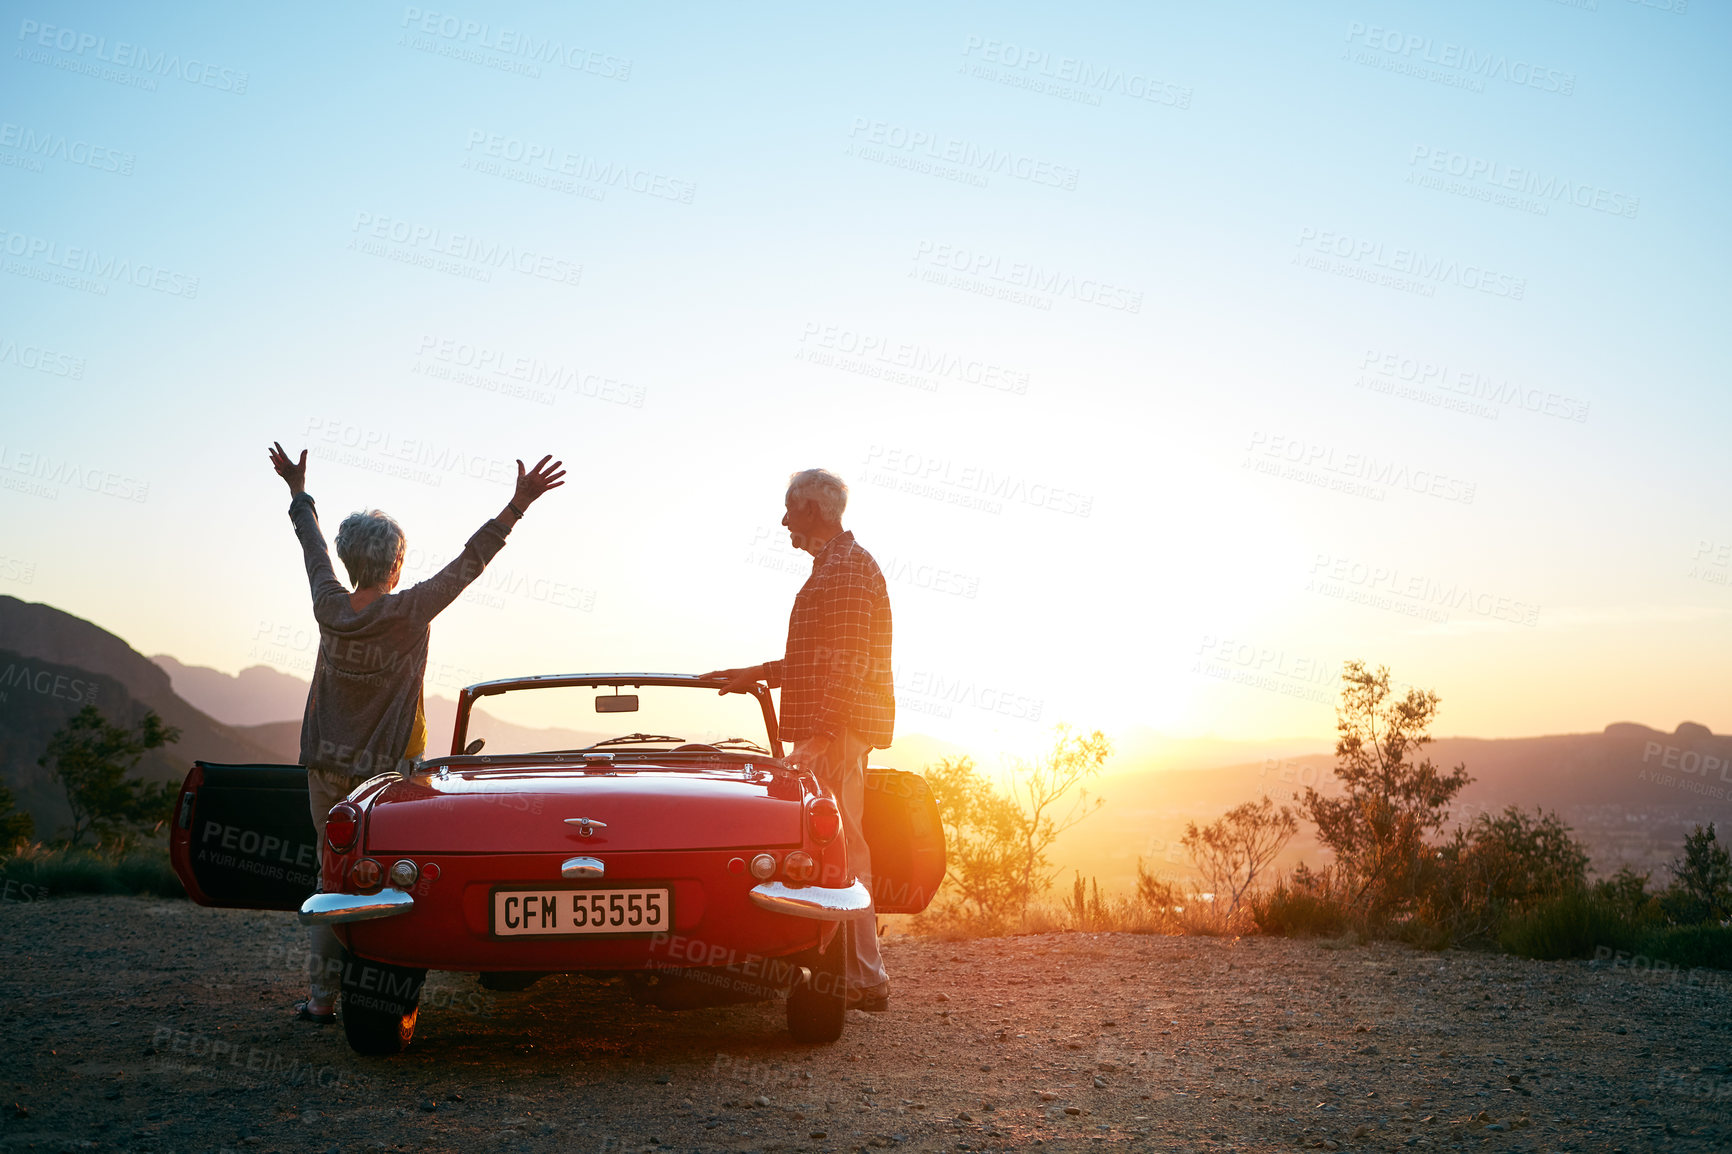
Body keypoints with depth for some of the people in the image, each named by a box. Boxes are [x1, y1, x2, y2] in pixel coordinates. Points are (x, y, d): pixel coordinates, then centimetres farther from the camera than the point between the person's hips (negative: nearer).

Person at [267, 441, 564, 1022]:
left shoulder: (330, 607, -2)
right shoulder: (410, 613, -13)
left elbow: (312, 546, 14)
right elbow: (470, 561, -12)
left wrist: (298, 490, 30)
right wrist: (518, 504, -11)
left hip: (327, 766, 4)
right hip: (386, 770, -4)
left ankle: (321, 996, 11)